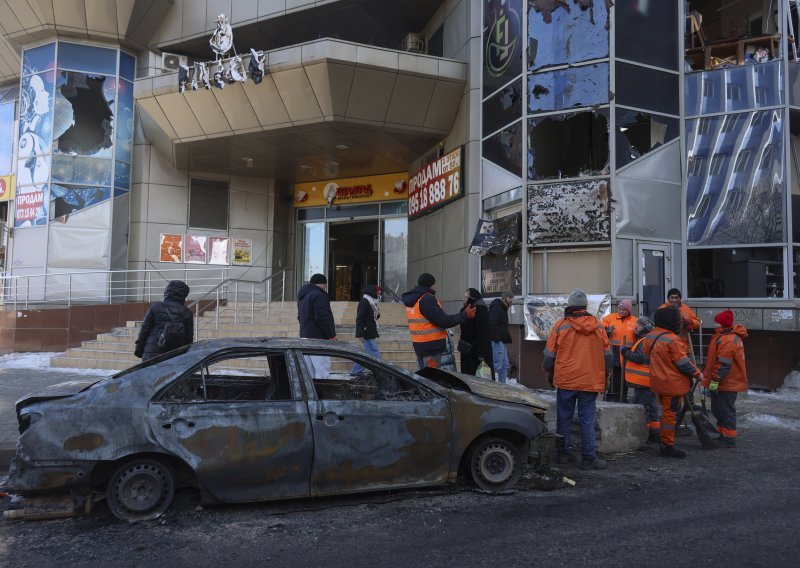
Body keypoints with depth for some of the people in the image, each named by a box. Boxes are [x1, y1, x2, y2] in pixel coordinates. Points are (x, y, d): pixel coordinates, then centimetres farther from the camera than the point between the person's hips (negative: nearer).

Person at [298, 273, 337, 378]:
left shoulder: (303, 296, 19)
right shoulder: (318, 295, -13)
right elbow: (323, 317, -20)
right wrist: (331, 334, -15)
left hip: (305, 335, 10)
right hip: (317, 337, -10)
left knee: (308, 370, 13)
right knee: (323, 368, -11)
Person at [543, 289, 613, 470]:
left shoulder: (561, 325, -6)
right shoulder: (599, 327, 2)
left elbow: (549, 355, -1)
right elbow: (607, 355, 9)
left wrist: (549, 371, 18)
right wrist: (604, 376, 24)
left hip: (565, 380, -1)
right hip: (591, 381, 1)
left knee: (564, 417, 11)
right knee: (587, 420, 4)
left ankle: (564, 452, 20)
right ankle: (589, 457, 5)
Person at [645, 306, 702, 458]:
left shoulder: (650, 336, 3)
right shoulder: (672, 339, -23)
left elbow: (647, 354, 15)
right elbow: (683, 363, -18)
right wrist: (697, 373, -2)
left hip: (658, 381, 8)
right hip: (673, 383, -8)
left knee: (667, 410, 22)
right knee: (670, 413, 0)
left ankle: (663, 438, 29)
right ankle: (667, 446, 7)